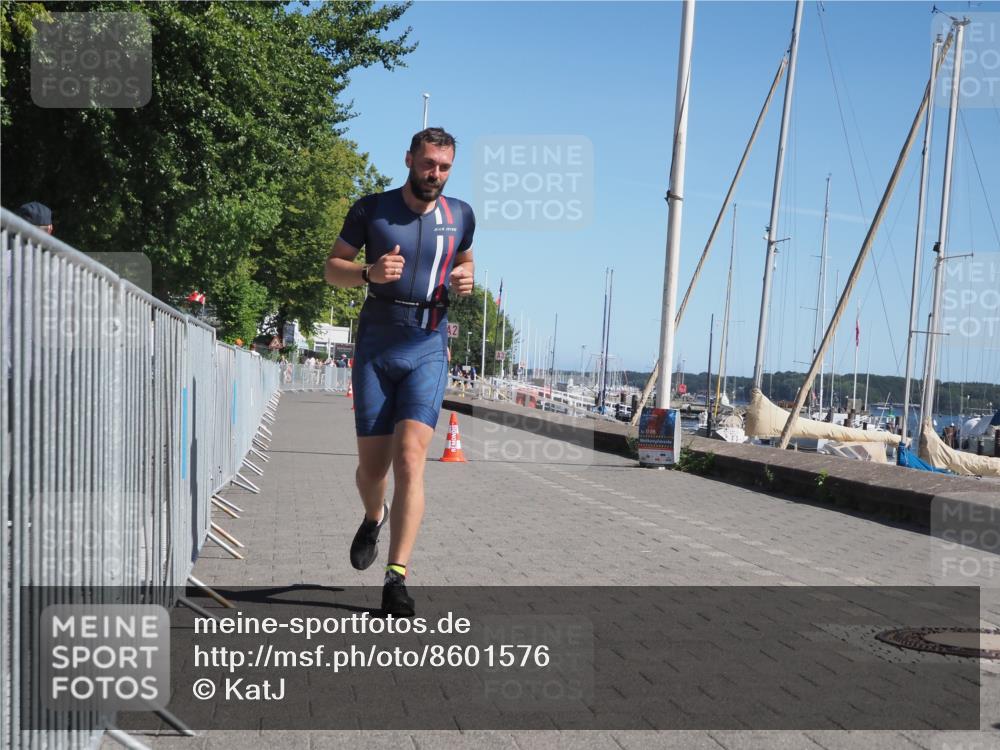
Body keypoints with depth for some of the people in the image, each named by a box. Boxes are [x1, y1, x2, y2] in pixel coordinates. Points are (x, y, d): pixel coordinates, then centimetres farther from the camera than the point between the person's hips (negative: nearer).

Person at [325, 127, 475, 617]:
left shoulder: (460, 215, 8)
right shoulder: (372, 209, 2)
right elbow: (333, 267, 6)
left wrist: (466, 279, 2)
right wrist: (369, 272, -15)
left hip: (428, 348, 0)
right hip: (376, 346, 0)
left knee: (410, 459, -16)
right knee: (372, 466, 5)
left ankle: (397, 577, -14)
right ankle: (374, 517, 41)